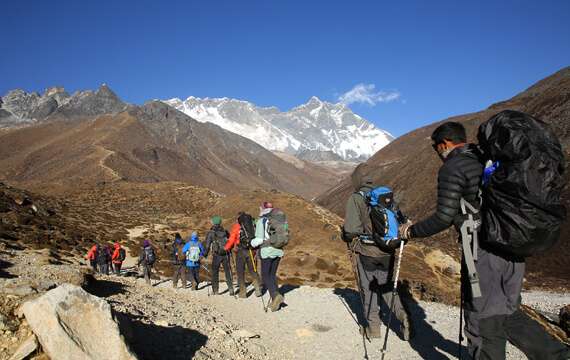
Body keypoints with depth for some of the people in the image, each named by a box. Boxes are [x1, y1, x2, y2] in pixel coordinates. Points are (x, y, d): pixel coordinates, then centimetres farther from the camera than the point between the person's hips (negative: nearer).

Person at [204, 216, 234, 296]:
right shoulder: (225, 231, 6)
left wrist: (205, 254, 6)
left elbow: (207, 245, -6)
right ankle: (231, 289, 3)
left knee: (215, 273, 11)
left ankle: (215, 290, 12)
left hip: (216, 255, -3)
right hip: (226, 255, 3)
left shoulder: (211, 233, -4)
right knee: (227, 272, 9)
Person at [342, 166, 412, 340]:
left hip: (365, 252, -4)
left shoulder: (356, 198, -13)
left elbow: (351, 229, -19)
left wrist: (345, 236, 3)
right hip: (387, 252, 4)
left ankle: (373, 327, 20)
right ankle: (402, 316, 3)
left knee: (368, 289, 11)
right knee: (386, 286, 20)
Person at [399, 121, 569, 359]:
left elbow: (444, 217, -16)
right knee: (508, 314, 22)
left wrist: (411, 231, -2)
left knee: (484, 324, 5)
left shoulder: (452, 168, -10)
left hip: (483, 254, -8)